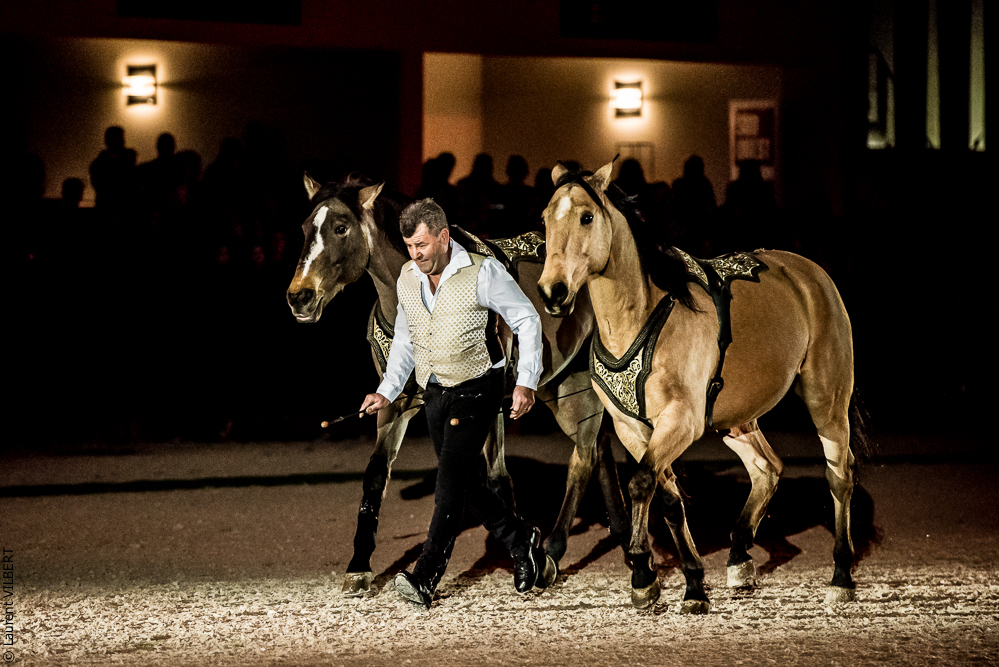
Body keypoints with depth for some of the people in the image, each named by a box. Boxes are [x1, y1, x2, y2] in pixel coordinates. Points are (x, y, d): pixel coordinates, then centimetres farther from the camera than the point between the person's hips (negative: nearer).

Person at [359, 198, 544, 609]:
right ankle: (522, 542, 32)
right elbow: (404, 339, 19)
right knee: (465, 483, 12)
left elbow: (527, 321, -7)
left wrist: (526, 382, -15)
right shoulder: (407, 279, 6)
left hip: (476, 390, -7)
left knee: (450, 482, -16)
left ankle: (425, 579, -20)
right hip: (434, 394, 7)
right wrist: (387, 391, 10)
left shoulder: (482, 273, -12)